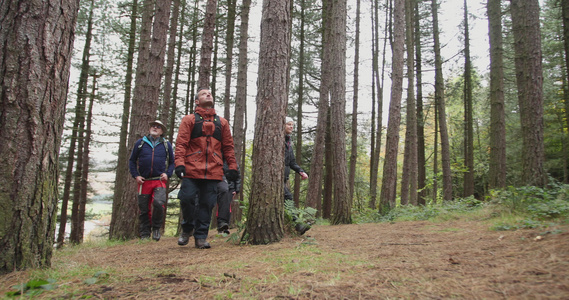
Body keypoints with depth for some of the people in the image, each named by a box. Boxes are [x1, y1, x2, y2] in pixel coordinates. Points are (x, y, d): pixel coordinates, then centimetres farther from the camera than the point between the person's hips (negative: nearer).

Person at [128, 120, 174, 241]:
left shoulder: (166, 145, 11)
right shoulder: (140, 143, 11)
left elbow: (172, 162, 15)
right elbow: (132, 161, 14)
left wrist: (167, 174, -1)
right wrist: (135, 175, 2)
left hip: (159, 181, -1)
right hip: (144, 181, 1)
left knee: (158, 203, -23)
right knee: (143, 209, 4)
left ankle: (156, 228, 0)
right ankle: (144, 234, 19)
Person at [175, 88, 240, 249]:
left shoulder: (222, 122, 17)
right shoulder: (189, 120, 9)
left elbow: (228, 147, 16)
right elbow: (181, 143, 1)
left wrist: (232, 167, 8)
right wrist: (179, 163, -12)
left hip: (213, 172, 2)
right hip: (191, 169, -2)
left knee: (207, 204, 1)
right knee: (187, 198, -6)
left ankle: (201, 237, 12)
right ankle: (187, 228, 21)